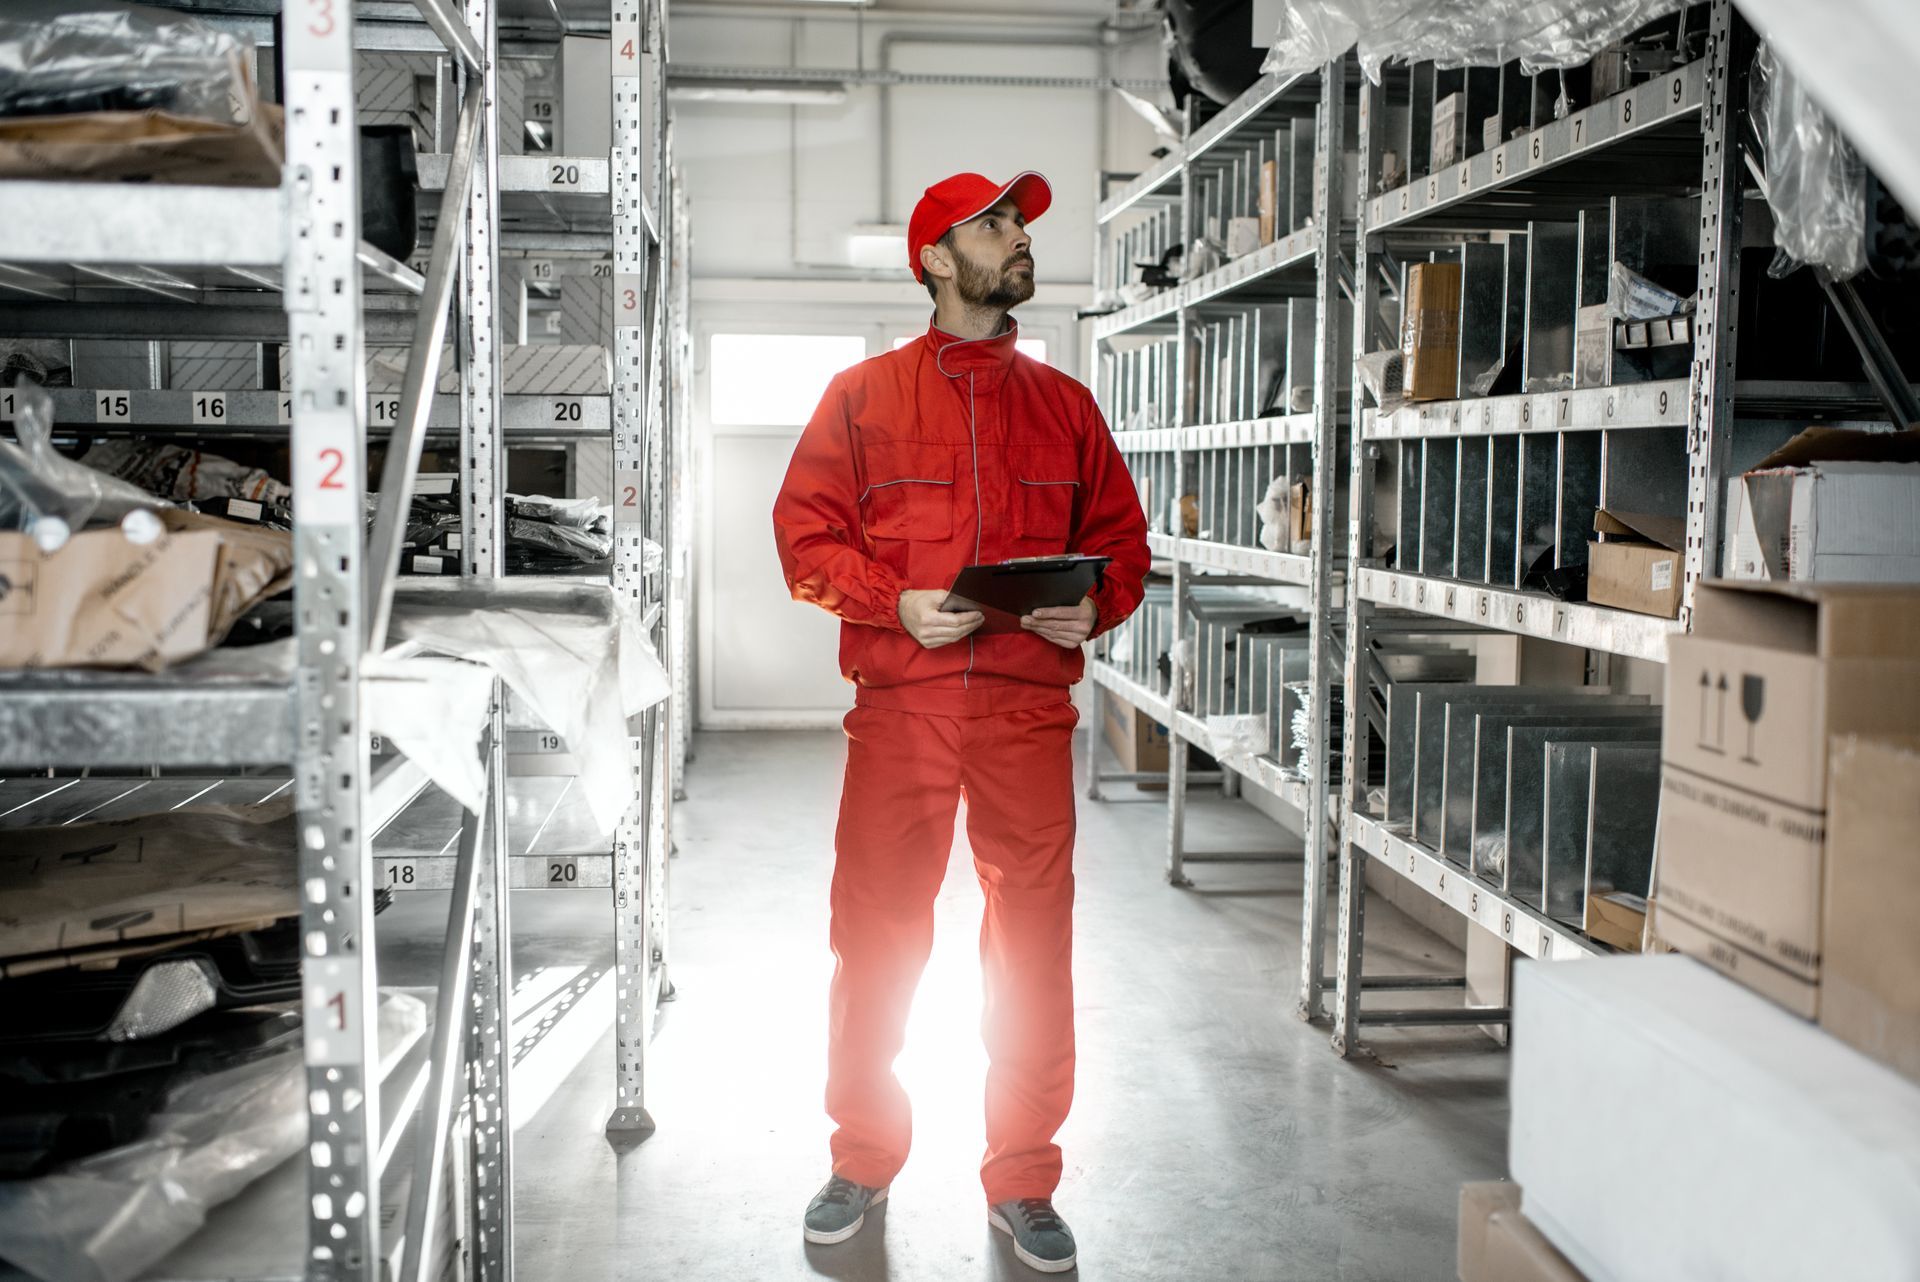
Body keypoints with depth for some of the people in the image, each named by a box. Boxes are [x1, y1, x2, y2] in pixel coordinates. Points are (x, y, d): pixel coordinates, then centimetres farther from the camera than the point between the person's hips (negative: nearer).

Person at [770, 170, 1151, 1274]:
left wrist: (1092, 605, -5)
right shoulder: (864, 395, 9)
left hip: (1028, 707, 2)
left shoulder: (1065, 403, 15)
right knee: (875, 935, 4)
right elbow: (807, 532, 4)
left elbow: (1121, 538, 16)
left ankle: (1024, 1184, 18)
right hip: (900, 703, -1)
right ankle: (864, 1163, 23)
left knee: (1035, 938, 3)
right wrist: (895, 603, -12)